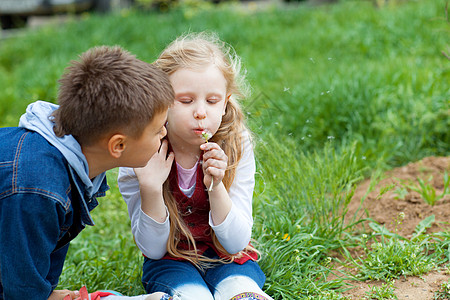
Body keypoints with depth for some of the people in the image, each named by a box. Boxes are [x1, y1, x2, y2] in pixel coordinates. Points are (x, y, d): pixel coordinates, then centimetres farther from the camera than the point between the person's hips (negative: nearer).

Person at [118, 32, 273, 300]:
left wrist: (216, 187, -30)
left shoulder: (236, 145, -14)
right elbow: (152, 248, -12)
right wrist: (150, 188, -27)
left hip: (227, 258, 1)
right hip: (170, 259, -1)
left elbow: (236, 243, -14)